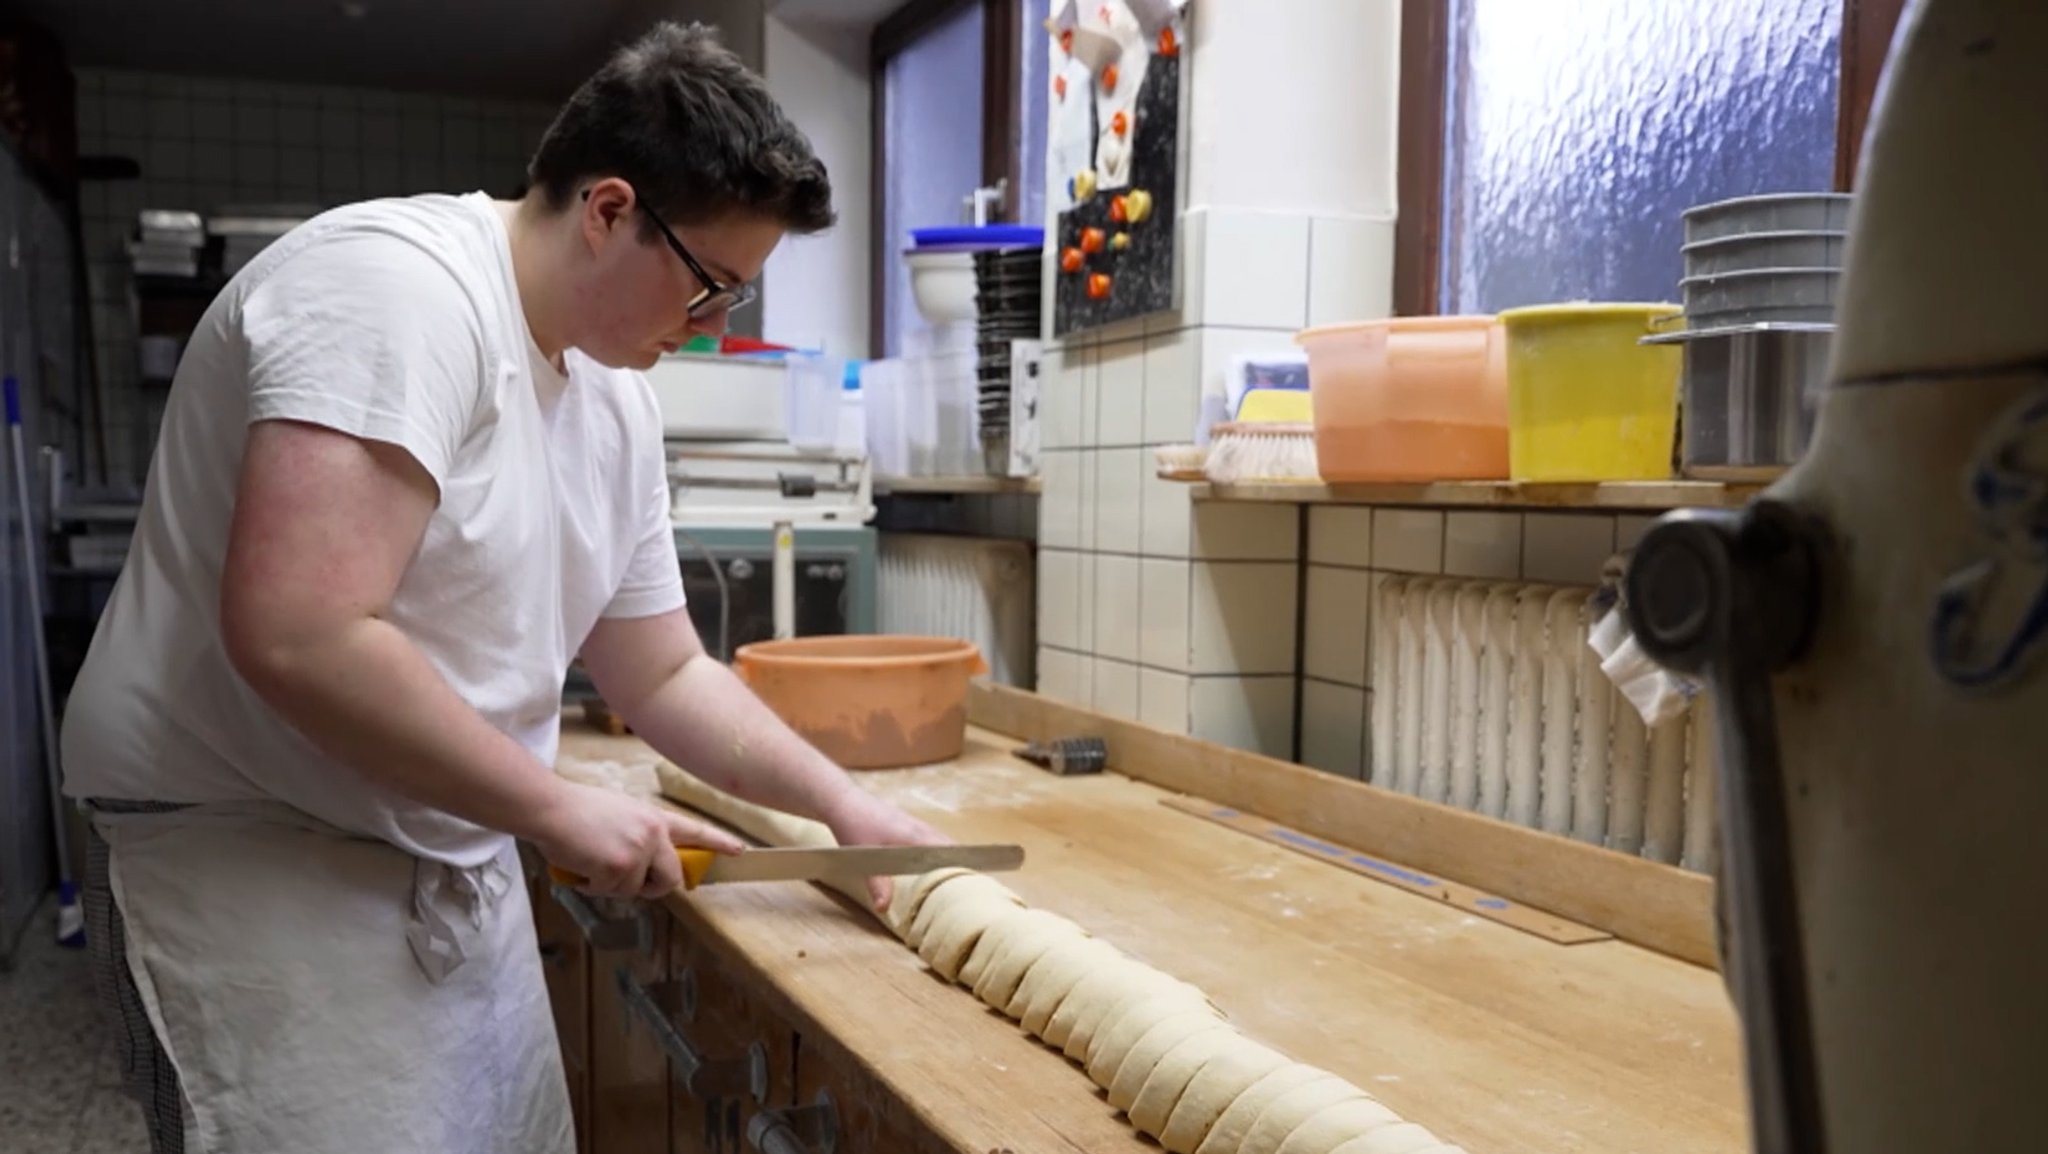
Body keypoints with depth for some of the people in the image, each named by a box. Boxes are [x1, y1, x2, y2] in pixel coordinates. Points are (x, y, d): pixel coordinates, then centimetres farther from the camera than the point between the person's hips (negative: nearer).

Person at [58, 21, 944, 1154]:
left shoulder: (615, 401, 6)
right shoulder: (401, 289, -20)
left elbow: (663, 675, 13)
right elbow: (295, 637, -30)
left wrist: (842, 801, 3)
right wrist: (556, 807, -20)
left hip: (458, 865, 8)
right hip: (251, 851, -8)